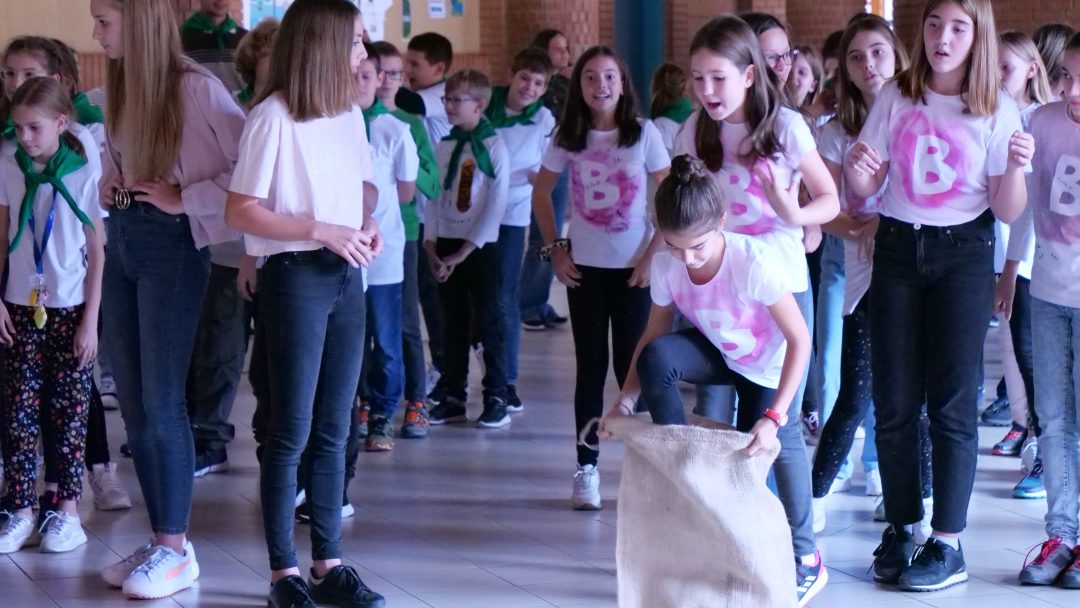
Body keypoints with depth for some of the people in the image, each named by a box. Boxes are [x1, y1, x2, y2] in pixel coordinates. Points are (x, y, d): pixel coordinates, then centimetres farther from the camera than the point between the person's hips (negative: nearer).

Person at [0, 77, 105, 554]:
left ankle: (67, 509, 8)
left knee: (69, 411, 1)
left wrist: (90, 320, -6)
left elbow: (98, 252, -4)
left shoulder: (84, 176, -6)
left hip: (71, 310, -2)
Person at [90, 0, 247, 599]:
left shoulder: (195, 89, -15)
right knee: (132, 401, 9)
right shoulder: (120, 87, 9)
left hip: (171, 244, -8)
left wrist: (184, 199, -17)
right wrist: (109, 189, 6)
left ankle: (177, 550, 7)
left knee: (160, 401, -4)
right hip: (121, 241, 8)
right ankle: (160, 539, 19)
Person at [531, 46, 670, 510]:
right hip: (585, 269, 2)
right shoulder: (568, 138, 1)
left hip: (633, 270, -2)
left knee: (632, 366, 0)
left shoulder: (644, 134, -5)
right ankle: (586, 468, 7)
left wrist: (653, 255, -9)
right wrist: (554, 249, 4)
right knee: (591, 367, 5)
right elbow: (541, 192, 12)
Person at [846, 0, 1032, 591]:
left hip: (963, 255, -2)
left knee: (951, 402, -1)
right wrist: (857, 170, -17)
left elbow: (1008, 211, -3)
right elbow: (863, 188, 5)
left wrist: (1016, 169, -23)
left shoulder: (998, 111, -3)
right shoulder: (895, 98, 2)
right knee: (893, 401, 5)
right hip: (897, 250, 2)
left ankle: (947, 544, 5)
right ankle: (900, 527, 18)